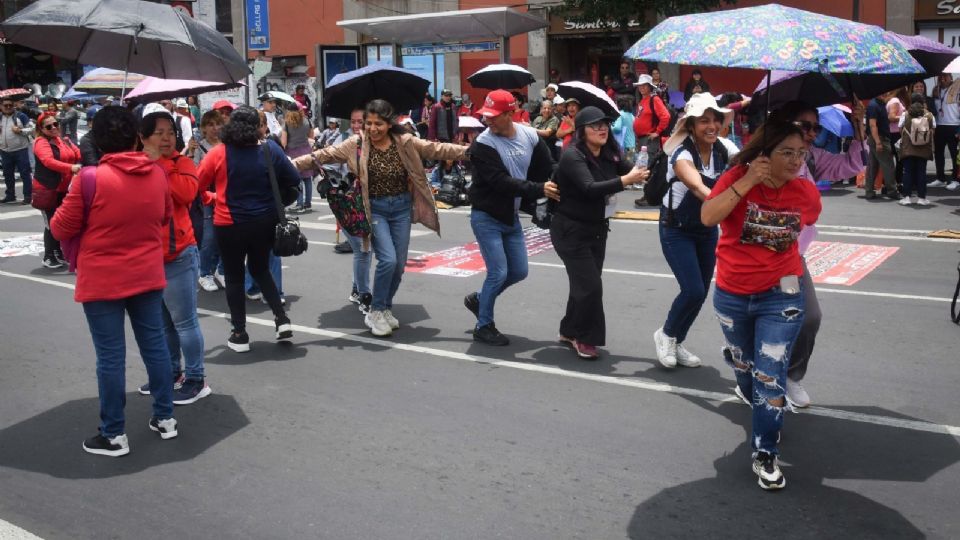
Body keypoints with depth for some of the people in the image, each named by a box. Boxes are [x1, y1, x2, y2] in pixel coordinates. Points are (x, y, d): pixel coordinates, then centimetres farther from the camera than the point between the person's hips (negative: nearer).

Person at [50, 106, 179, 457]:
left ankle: (114, 435, 12)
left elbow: (60, 230, -7)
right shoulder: (157, 174, -2)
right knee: (154, 345, 15)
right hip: (148, 277, 5)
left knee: (110, 357, 3)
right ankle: (165, 418, 25)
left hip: (102, 282, -4)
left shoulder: (90, 179, -17)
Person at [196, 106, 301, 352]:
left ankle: (239, 335, 16)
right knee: (261, 270, 23)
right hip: (265, 221, 2)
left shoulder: (218, 153, -10)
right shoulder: (271, 149, -6)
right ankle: (282, 320, 12)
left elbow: (197, 185, -4)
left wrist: (212, 198, 15)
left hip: (229, 224, -2)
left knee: (234, 277, 12)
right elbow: (294, 180, -1)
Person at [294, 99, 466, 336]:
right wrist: (291, 164, -18)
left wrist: (469, 151, -7)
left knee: (399, 264, 7)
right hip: (374, 209, -3)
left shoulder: (406, 143, -3)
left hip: (401, 207, 3)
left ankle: (386, 309, 29)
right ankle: (376, 312, 3)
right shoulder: (356, 145, -8)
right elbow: (324, 155, -10)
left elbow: (438, 149, -1)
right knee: (388, 259, -16)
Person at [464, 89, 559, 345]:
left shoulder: (530, 136, -2)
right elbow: (501, 182, -27)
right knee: (498, 272, -9)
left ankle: (478, 299, 32)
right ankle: (484, 326, 8)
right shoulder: (483, 144, -18)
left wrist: (529, 202, -7)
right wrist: (538, 190, -33)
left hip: (512, 217, 6)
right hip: (486, 217, -6)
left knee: (519, 272, 11)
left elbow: (547, 170, 4)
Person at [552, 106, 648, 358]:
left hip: (597, 229, 7)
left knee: (584, 282, 13)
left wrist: (647, 171, -25)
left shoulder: (610, 154, 1)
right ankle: (584, 338, 8)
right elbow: (589, 188, -34)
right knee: (590, 285, -9)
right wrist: (625, 180, -43)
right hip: (571, 231, -7)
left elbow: (635, 172, -5)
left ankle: (570, 332, 29)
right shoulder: (572, 156, -21)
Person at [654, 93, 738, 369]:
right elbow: (698, 187, -44)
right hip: (677, 230, -6)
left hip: (707, 229, 6)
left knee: (701, 293, 8)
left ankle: (677, 343, 29)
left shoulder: (724, 148, -7)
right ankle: (666, 335, 13)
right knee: (693, 291, -15)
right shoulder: (682, 154, -26)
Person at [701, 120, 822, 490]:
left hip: (780, 297, -1)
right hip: (731, 294, 1)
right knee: (741, 361, 25)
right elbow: (707, 217, -31)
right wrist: (747, 183, -33)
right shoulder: (737, 178, -15)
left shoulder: (807, 194, -9)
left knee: (770, 376, -7)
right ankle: (752, 395, 59)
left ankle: (765, 455, 6)